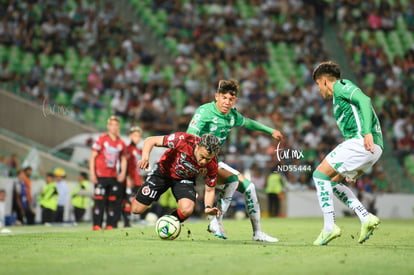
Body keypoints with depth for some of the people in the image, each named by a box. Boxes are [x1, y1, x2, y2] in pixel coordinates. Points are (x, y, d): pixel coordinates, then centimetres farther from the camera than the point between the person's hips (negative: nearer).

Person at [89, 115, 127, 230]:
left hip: (113, 176, 5)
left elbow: (123, 159, 19)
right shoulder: (101, 140, -6)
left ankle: (110, 224, 11)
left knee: (113, 201, 5)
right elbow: (92, 157, -4)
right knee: (99, 200, -7)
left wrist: (123, 172, 3)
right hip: (101, 176, -5)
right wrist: (92, 174, -10)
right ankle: (97, 224, -3)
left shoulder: (121, 143, 8)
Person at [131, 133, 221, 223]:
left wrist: (208, 207, -30)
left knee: (187, 210, -28)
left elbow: (209, 190, -11)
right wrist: (145, 158, -42)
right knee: (137, 209, 0)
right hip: (163, 171, -1)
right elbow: (151, 140, -25)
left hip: (185, 179, 1)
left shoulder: (212, 164, -27)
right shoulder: (183, 140, -35)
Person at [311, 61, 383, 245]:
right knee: (333, 180, 18)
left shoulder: (340, 86, 3)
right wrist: (352, 171, 34)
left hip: (360, 141, -10)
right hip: (372, 148, 10)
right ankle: (366, 218, 5)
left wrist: (367, 133, -28)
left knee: (320, 174, -4)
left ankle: (329, 227, -9)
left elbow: (364, 100, -16)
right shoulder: (340, 97, 31)